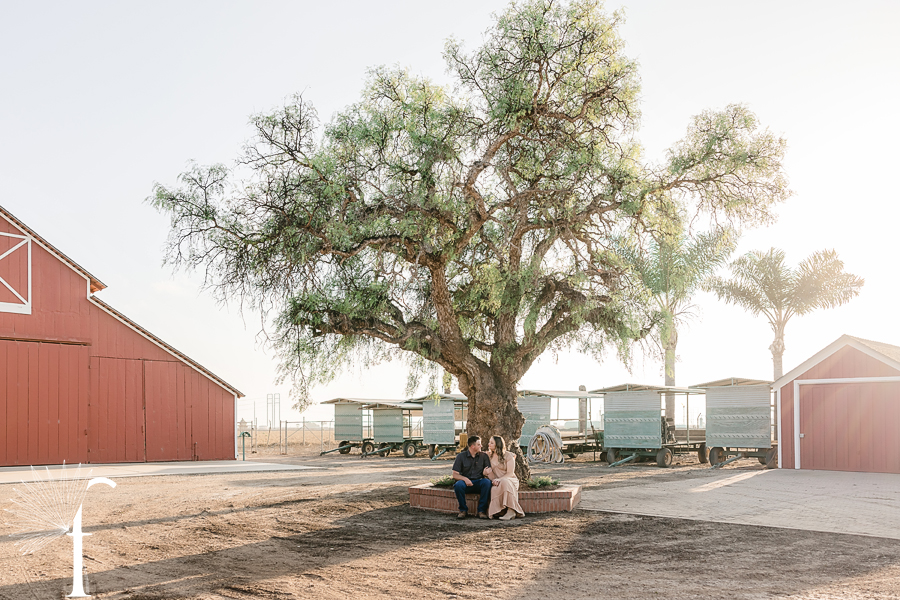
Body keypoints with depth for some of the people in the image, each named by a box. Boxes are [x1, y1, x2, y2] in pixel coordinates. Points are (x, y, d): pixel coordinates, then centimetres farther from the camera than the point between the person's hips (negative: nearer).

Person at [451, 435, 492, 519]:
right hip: (466, 482, -1)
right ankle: (463, 510, -13)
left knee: (487, 482, -32)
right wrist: (465, 479, -22)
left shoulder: (483, 456, 7)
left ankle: (481, 510, -22)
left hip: (479, 482, 1)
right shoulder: (461, 456, 1)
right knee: (458, 485, -35)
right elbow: (455, 475, -2)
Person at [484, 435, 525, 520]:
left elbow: (510, 473, -9)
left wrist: (499, 480, -23)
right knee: (494, 489, -36)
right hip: (496, 482, 3)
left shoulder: (508, 455, -4)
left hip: (510, 480, -2)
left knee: (505, 482, -41)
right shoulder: (489, 455, 10)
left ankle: (511, 511, -42)